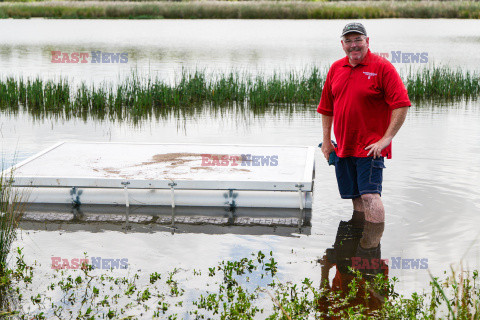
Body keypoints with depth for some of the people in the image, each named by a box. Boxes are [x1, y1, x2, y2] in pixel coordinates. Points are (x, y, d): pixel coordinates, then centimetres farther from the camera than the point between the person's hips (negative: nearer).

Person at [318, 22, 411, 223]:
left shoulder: (382, 67, -7)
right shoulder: (336, 68, 10)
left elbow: (401, 104, -13)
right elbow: (326, 107, 18)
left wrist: (386, 139, -18)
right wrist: (326, 140, 14)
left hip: (371, 148, -6)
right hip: (343, 148, 6)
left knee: (370, 195, -15)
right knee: (356, 198, 12)